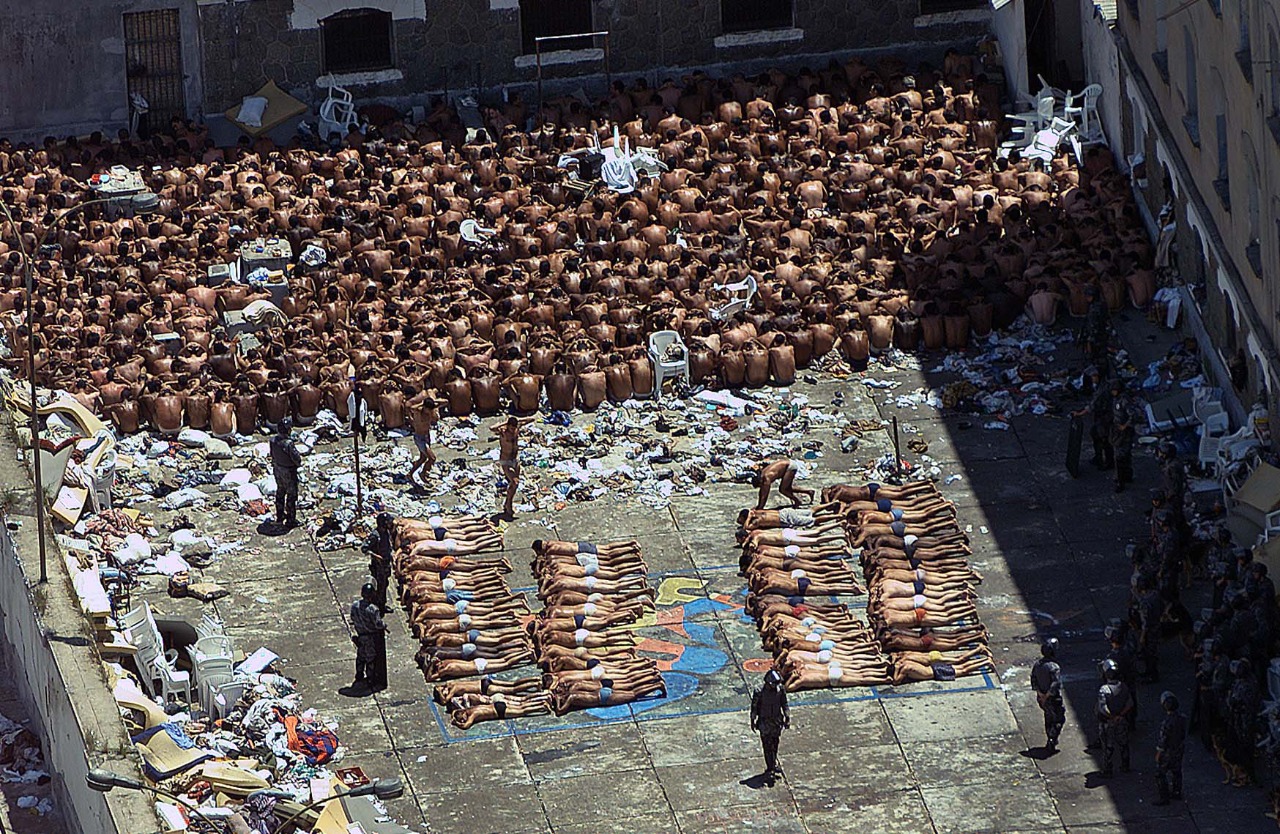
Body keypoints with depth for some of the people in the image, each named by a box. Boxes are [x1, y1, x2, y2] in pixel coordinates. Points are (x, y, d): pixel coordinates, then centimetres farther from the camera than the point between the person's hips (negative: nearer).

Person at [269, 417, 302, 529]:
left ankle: (280, 516, 40)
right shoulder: (288, 444, -34)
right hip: (288, 473, -7)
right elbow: (297, 459, -26)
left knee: (280, 492, 25)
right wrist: (298, 455, -5)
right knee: (291, 495, 9)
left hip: (277, 470, 7)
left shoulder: (273, 441, -11)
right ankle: (290, 521, 19)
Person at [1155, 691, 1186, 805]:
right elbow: (1184, 734, 4)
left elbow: (1162, 741, -24)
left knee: (1160, 774, 8)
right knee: (1176, 771, 24)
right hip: (1179, 750, 7)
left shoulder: (1166, 722, -33)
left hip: (1167, 753, -7)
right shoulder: (1182, 718, -11)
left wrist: (1158, 754, -10)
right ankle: (1177, 792, 39)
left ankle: (1164, 798, 14)